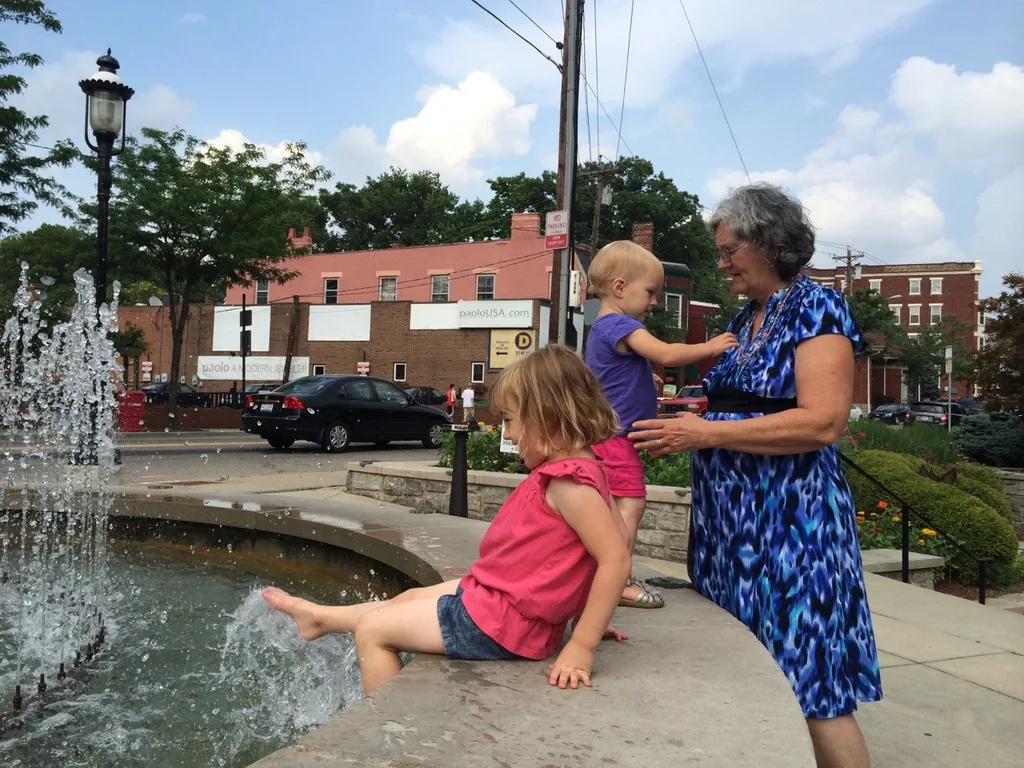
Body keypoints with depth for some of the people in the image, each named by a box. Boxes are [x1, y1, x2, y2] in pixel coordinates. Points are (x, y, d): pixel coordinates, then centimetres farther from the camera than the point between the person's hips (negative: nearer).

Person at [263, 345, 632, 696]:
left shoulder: (568, 482, -25)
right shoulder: (573, 471, 3)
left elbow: (616, 559, -30)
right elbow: (619, 532, 12)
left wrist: (581, 648, -26)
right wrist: (583, 617, 13)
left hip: (498, 624, -10)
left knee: (372, 631, 4)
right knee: (409, 598, 27)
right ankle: (318, 616, 48)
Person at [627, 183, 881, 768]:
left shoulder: (816, 308, -8)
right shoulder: (743, 321, 15)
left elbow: (822, 422, -20)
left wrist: (708, 433, -19)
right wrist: (684, 423, 8)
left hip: (791, 521, -8)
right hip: (730, 517, 8)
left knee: (810, 685, -1)